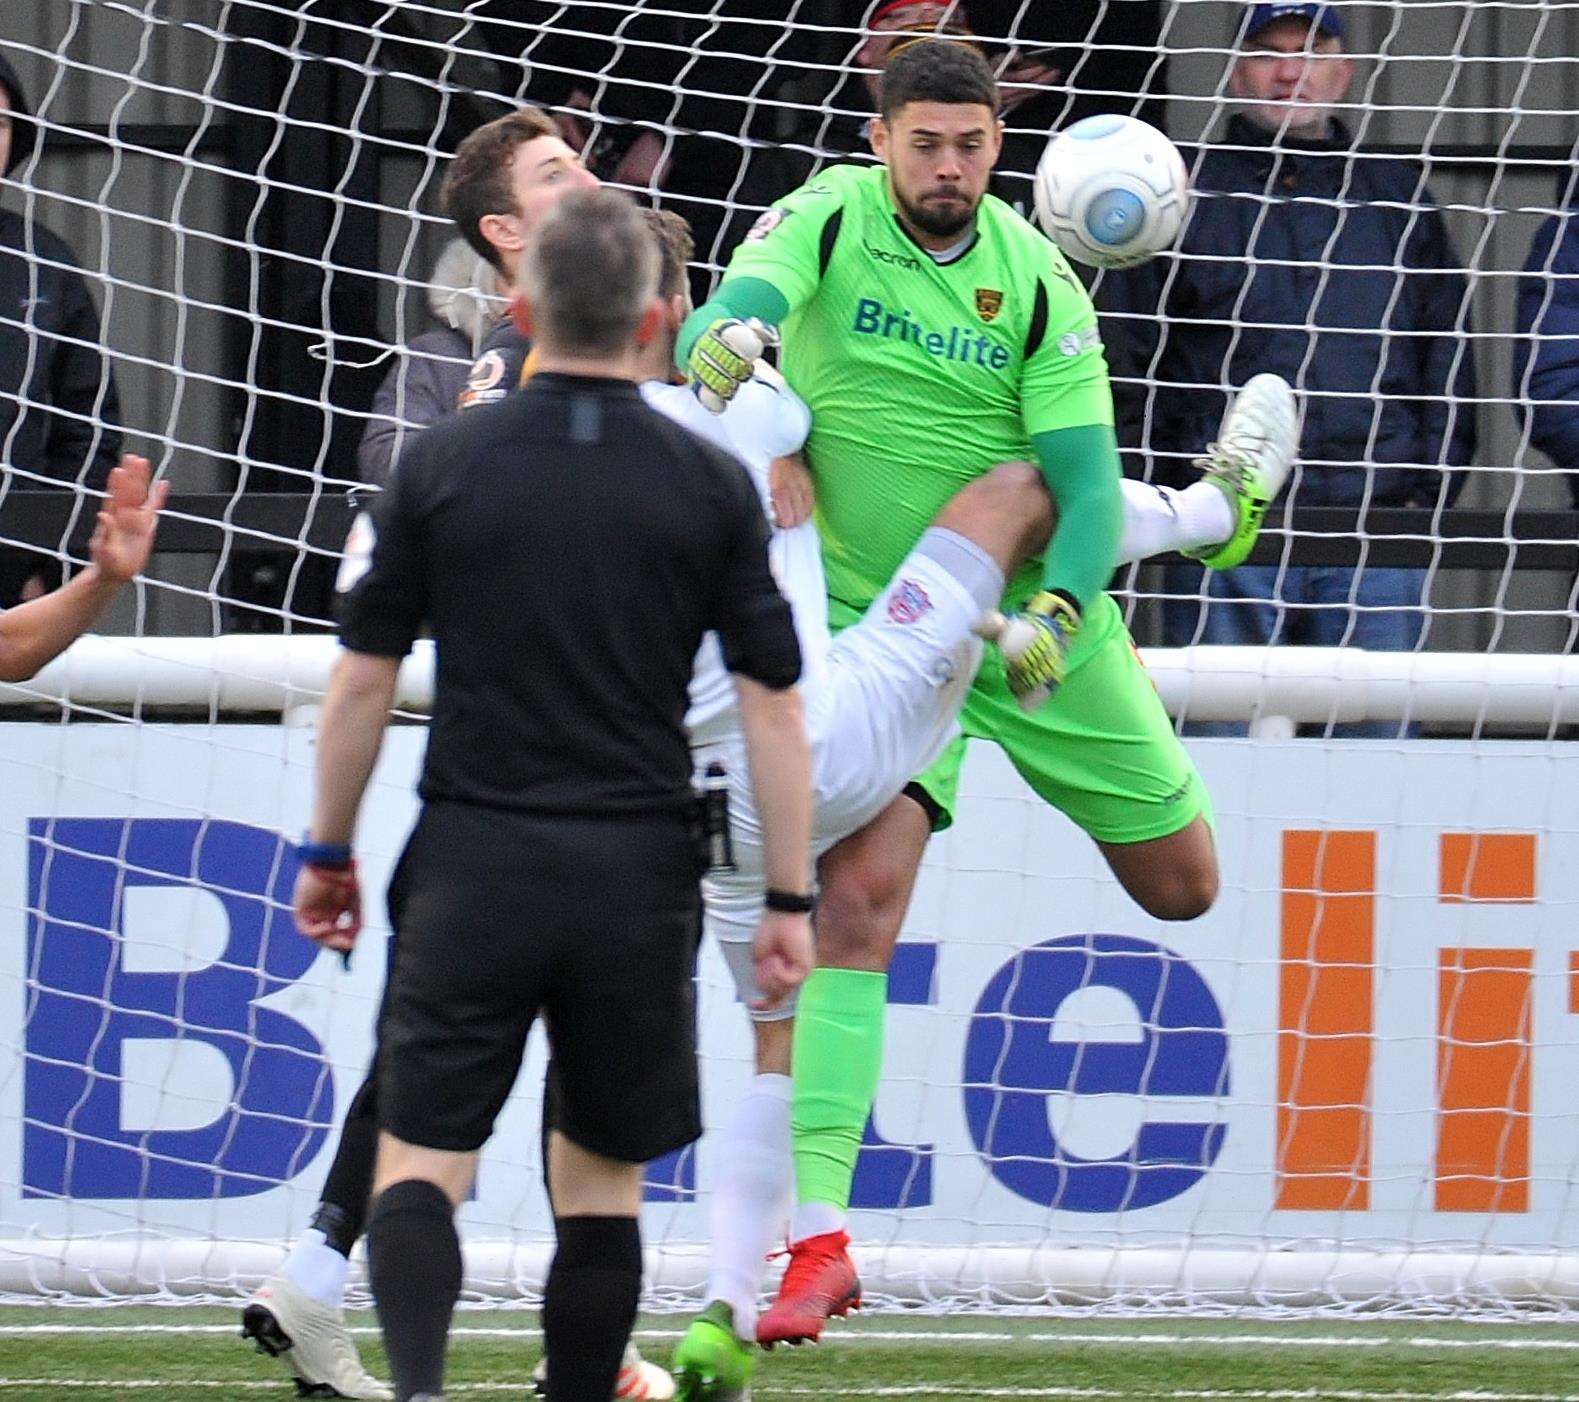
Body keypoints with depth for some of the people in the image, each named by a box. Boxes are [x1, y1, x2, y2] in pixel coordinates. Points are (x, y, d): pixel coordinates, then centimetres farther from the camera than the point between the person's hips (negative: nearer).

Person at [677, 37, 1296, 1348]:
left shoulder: (1038, 281, -10)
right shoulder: (829, 220, -12)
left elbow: (1084, 479, -14)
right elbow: (740, 308, -30)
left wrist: (1056, 614, -33)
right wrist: (721, 341, -55)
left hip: (1029, 607, 2)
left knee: (1182, 884, 17)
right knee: (860, 893, -21)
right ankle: (817, 1238, -23)